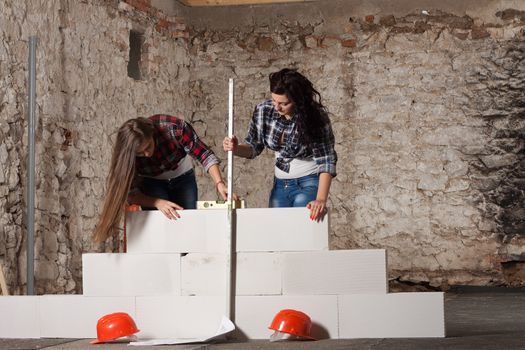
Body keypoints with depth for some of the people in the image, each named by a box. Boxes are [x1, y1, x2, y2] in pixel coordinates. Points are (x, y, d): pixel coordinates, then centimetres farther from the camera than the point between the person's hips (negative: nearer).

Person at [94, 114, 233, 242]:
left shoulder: (173, 128, -35)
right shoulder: (126, 154, -29)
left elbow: (204, 154, -25)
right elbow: (131, 193, -22)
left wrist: (219, 183, -38)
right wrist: (158, 202, -38)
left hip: (183, 177, 1)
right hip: (152, 183, -1)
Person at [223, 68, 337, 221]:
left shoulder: (315, 116, -20)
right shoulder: (264, 110, -9)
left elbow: (326, 160, -18)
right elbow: (254, 147, 5)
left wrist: (321, 199, -27)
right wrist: (235, 148, -18)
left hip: (309, 184, -5)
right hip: (280, 185, 5)